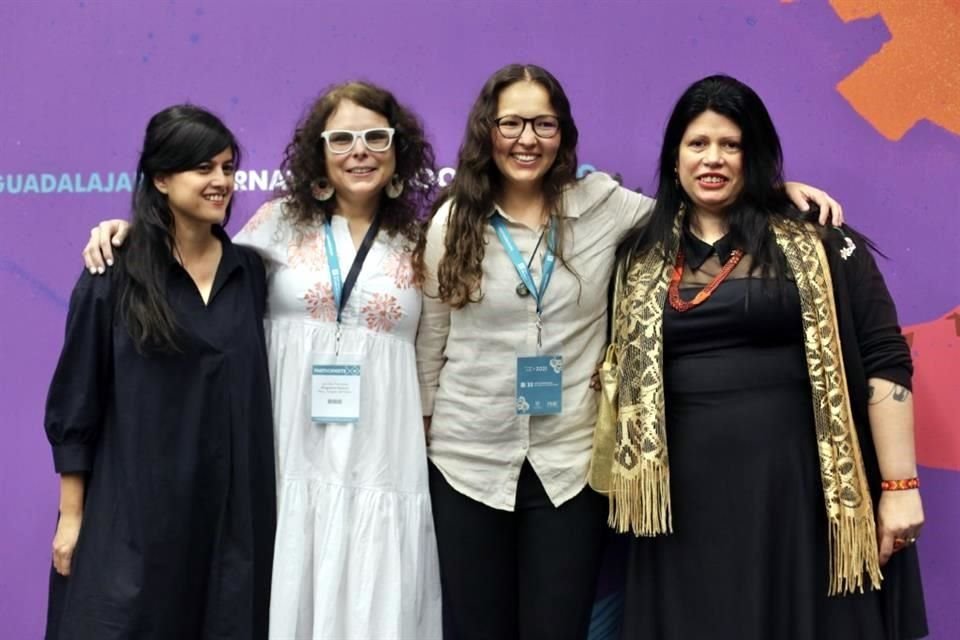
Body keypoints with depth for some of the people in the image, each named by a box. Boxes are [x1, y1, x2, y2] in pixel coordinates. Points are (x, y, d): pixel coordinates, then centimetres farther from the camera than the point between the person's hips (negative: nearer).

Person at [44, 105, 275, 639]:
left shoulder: (250, 271, 4)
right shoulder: (114, 274, -6)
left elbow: (259, 394, 9)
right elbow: (75, 402, -4)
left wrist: (267, 501, 6)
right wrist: (72, 513, -4)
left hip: (235, 507, 3)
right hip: (133, 509, -3)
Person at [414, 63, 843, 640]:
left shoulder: (602, 205, -2)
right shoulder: (453, 221, -1)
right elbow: (431, 343, 5)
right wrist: (421, 427, 10)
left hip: (570, 463, 0)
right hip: (468, 460, 1)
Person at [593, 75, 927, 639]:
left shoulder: (814, 242, -2)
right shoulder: (643, 257, 9)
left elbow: (884, 361, -5)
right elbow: (624, 369, 16)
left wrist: (899, 486, -9)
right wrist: (614, 465, 10)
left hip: (797, 481, -3)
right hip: (690, 493, 3)